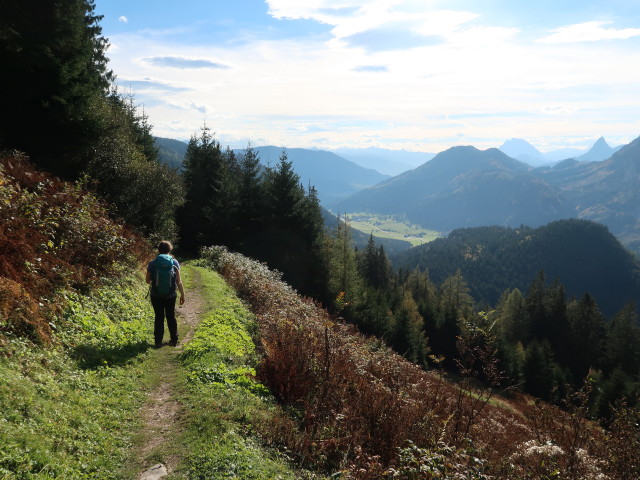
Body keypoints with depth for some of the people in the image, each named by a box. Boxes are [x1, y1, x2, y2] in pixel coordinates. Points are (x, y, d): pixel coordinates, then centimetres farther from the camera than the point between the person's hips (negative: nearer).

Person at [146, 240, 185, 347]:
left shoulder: (152, 264, -5)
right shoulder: (174, 262, -4)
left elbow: (148, 280, 1)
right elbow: (178, 281, -5)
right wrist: (182, 294, 3)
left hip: (156, 295, -1)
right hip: (171, 295, 1)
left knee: (159, 317, 9)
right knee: (171, 316, 14)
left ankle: (158, 341, 10)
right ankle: (174, 340, 20)